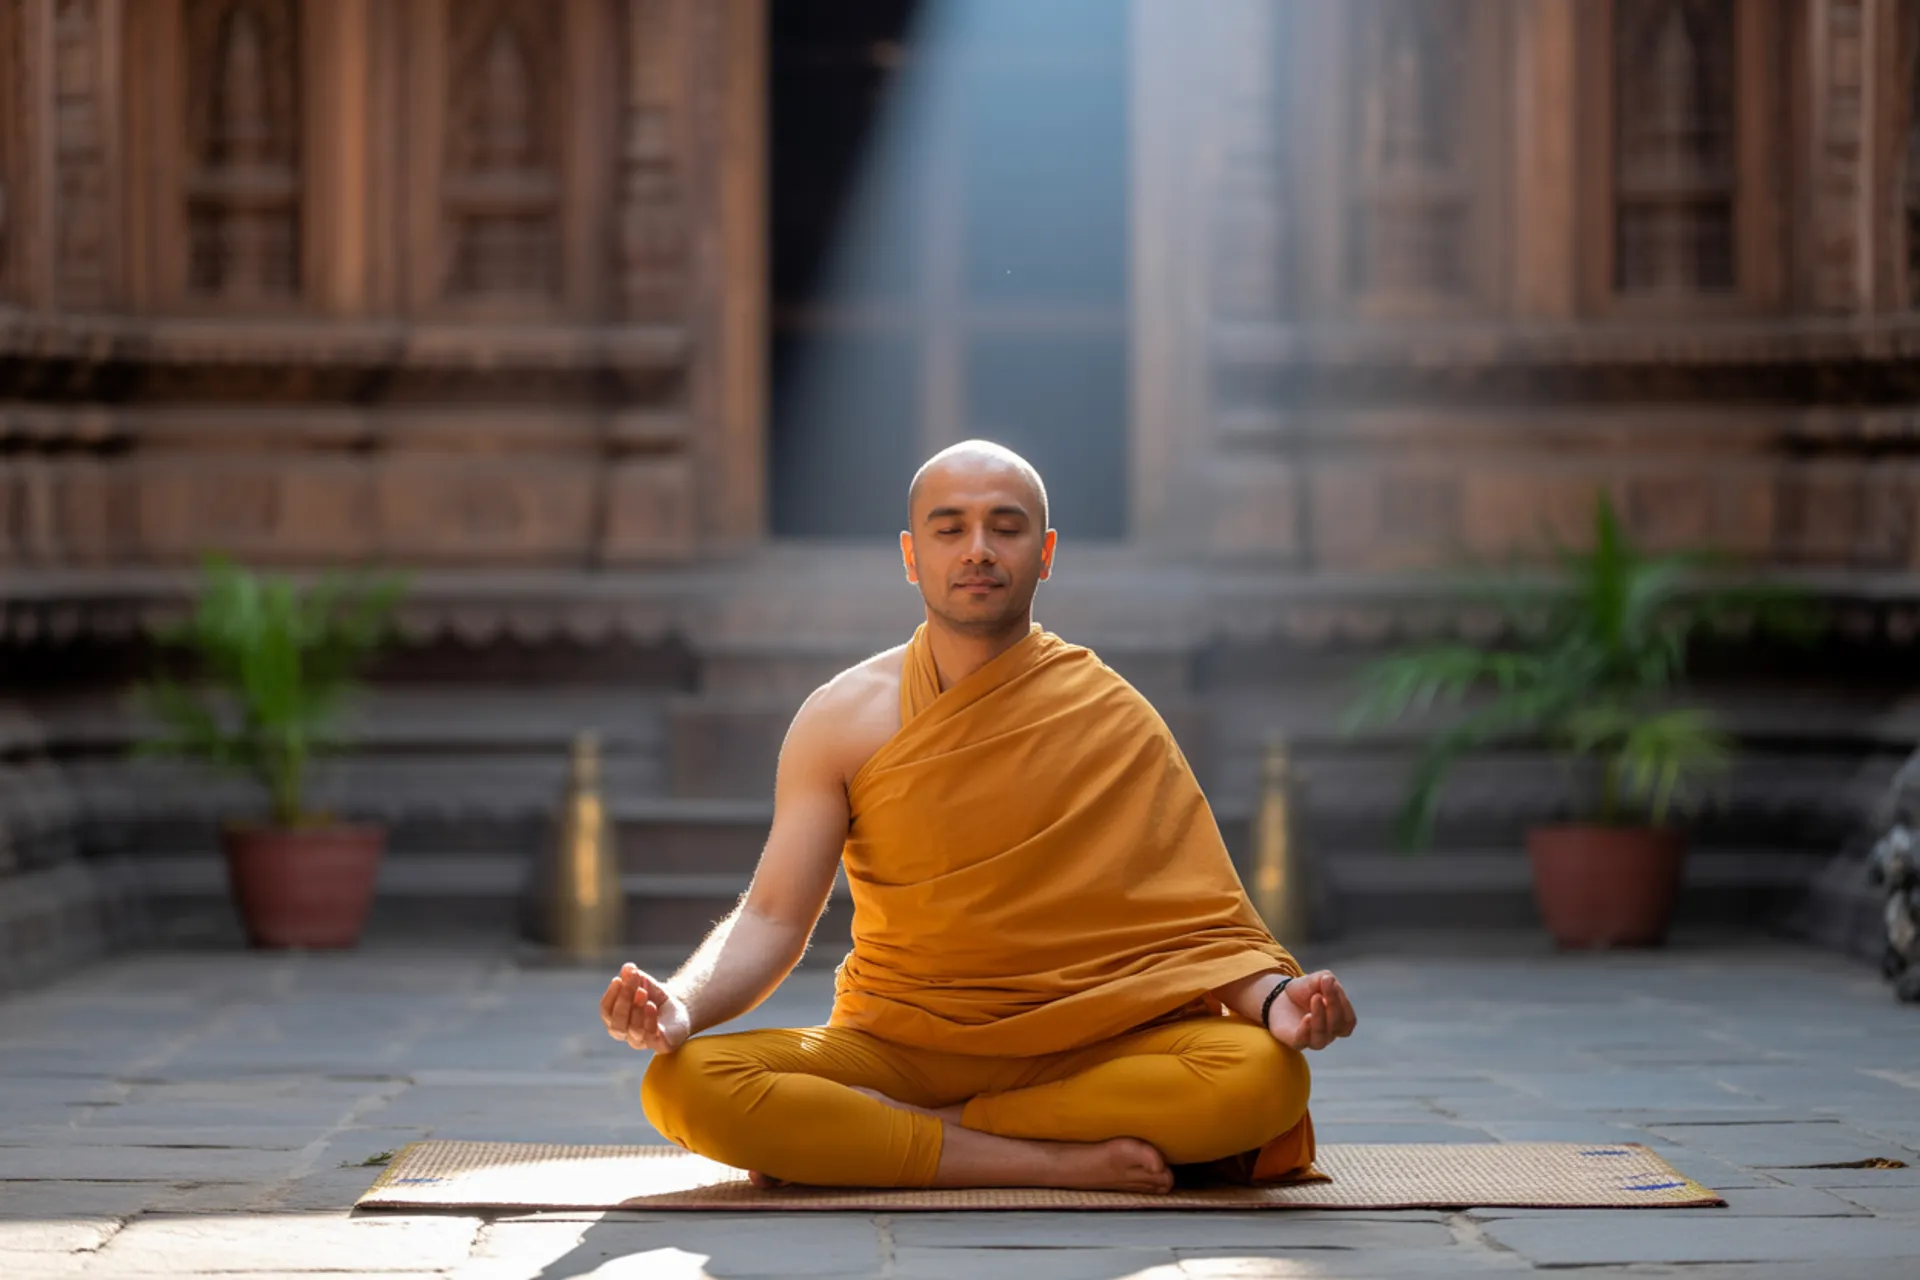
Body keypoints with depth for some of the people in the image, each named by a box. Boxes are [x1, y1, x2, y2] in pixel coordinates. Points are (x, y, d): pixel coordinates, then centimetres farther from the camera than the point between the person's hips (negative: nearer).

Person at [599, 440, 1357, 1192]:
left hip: (1077, 1050, 1)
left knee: (1266, 1074, -31)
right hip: (892, 1044, 0)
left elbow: (1194, 915, -2)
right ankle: (1063, 1162, -26)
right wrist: (681, 1008, -23)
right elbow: (772, 919, -1)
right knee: (685, 1084, -29)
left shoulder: (1110, 720, 3)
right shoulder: (842, 720, 4)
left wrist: (1272, 1000, -24)